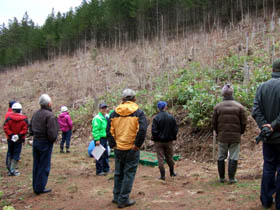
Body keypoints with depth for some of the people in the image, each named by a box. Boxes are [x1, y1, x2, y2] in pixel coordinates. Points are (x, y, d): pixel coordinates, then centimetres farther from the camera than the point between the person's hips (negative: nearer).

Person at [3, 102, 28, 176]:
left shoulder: (9, 117, -4)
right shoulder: (24, 119, -7)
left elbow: (6, 128, -11)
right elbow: (25, 129, -14)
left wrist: (10, 135, -8)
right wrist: (19, 135, -11)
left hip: (10, 139, 2)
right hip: (19, 140, -2)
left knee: (9, 153, 18)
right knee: (16, 154, 3)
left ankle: (9, 168, 23)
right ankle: (12, 170, 0)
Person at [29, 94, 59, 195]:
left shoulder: (35, 114, 6)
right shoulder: (50, 116, -18)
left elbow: (31, 129, 13)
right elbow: (52, 134, -22)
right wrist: (53, 139, -4)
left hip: (35, 141, 7)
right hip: (45, 143, -7)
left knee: (36, 165, 15)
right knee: (44, 166, 3)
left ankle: (35, 187, 23)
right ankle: (40, 188, 8)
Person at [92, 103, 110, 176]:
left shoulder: (106, 117, 15)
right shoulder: (97, 118, -14)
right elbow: (95, 130, -19)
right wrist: (97, 139, -24)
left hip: (105, 138, 9)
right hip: (100, 139, -9)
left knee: (106, 155, 16)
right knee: (100, 156, -5)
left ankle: (106, 169, 27)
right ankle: (99, 171, 2)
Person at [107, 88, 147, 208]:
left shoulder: (114, 113, 5)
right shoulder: (138, 113, -6)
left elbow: (109, 130, 2)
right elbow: (142, 130, -17)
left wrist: (113, 145, 6)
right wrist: (137, 145, -10)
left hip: (118, 148, 4)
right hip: (131, 149, -4)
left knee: (118, 173, 18)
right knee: (129, 174, 5)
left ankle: (117, 197, 28)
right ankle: (123, 200, 8)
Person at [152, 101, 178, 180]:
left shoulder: (156, 118, -14)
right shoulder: (171, 117, -4)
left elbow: (154, 130, -15)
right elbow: (175, 129, 0)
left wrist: (154, 138, 3)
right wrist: (172, 137, 14)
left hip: (159, 141, -3)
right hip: (169, 141, 3)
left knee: (160, 158, 4)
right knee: (169, 157, 18)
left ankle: (162, 175, 6)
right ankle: (172, 172, 32)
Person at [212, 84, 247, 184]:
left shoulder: (218, 107, -1)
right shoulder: (239, 107, -3)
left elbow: (214, 122, 2)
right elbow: (244, 123, -2)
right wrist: (240, 132, 14)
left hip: (222, 136, 1)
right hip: (235, 136, -1)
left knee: (221, 157, 11)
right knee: (233, 158, 4)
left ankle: (222, 178, 16)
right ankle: (231, 178, 3)